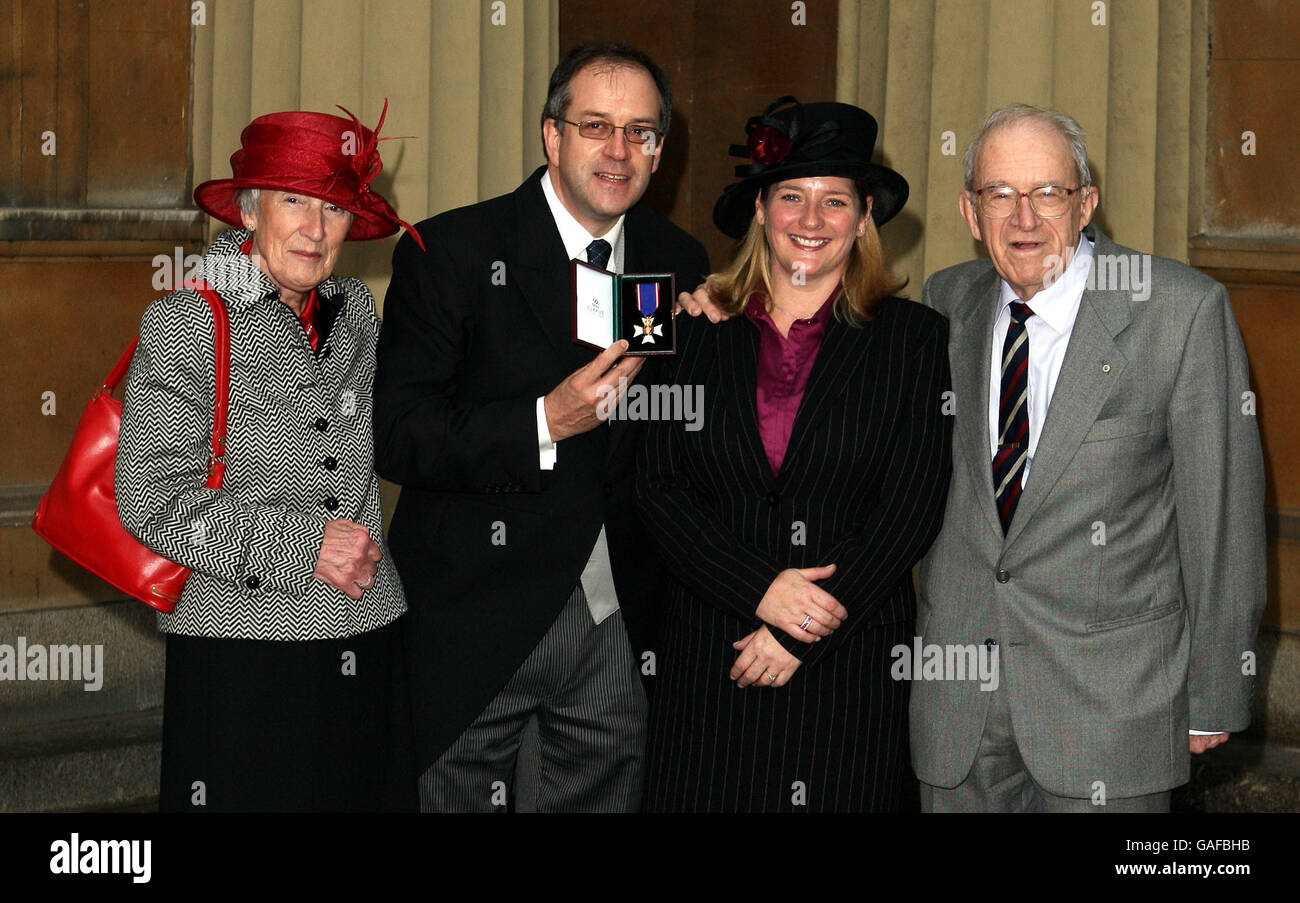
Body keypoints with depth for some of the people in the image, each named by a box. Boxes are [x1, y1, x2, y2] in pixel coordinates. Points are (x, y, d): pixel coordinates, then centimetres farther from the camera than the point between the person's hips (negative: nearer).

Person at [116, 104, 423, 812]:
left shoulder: (356, 311, 8)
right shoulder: (181, 325, -6)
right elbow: (152, 500, -12)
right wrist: (300, 545, -15)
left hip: (367, 645, 5)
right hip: (239, 645, -5)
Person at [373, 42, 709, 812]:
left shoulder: (680, 263, 7)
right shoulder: (451, 252, -8)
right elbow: (397, 436, -14)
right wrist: (546, 423, -23)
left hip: (619, 626, 4)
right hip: (477, 622, -4)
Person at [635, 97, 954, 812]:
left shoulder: (912, 338, 1)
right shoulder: (700, 332, 6)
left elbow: (912, 505, -4)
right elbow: (660, 486, 2)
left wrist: (796, 635, -10)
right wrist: (761, 589, -12)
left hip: (850, 663, -1)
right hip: (709, 656, 1)